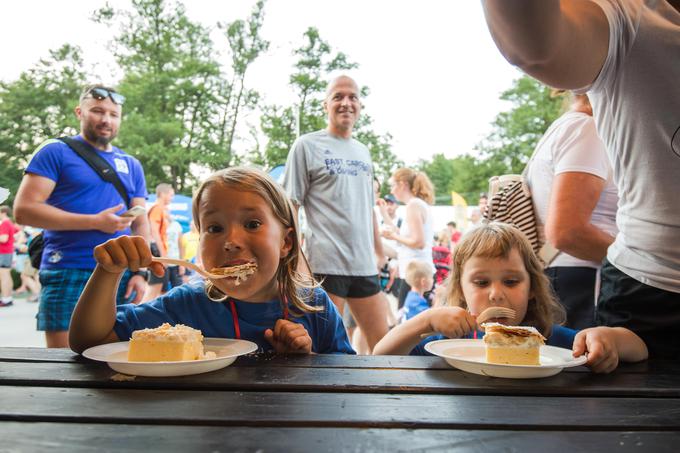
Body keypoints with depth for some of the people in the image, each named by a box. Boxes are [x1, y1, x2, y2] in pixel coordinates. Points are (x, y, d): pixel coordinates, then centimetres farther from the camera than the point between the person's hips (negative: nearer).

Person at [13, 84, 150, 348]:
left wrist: (140, 272, 1)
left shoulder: (131, 165, 15)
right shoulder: (56, 152, 2)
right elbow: (23, 210, -8)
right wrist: (95, 221, -13)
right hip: (68, 276, -4)